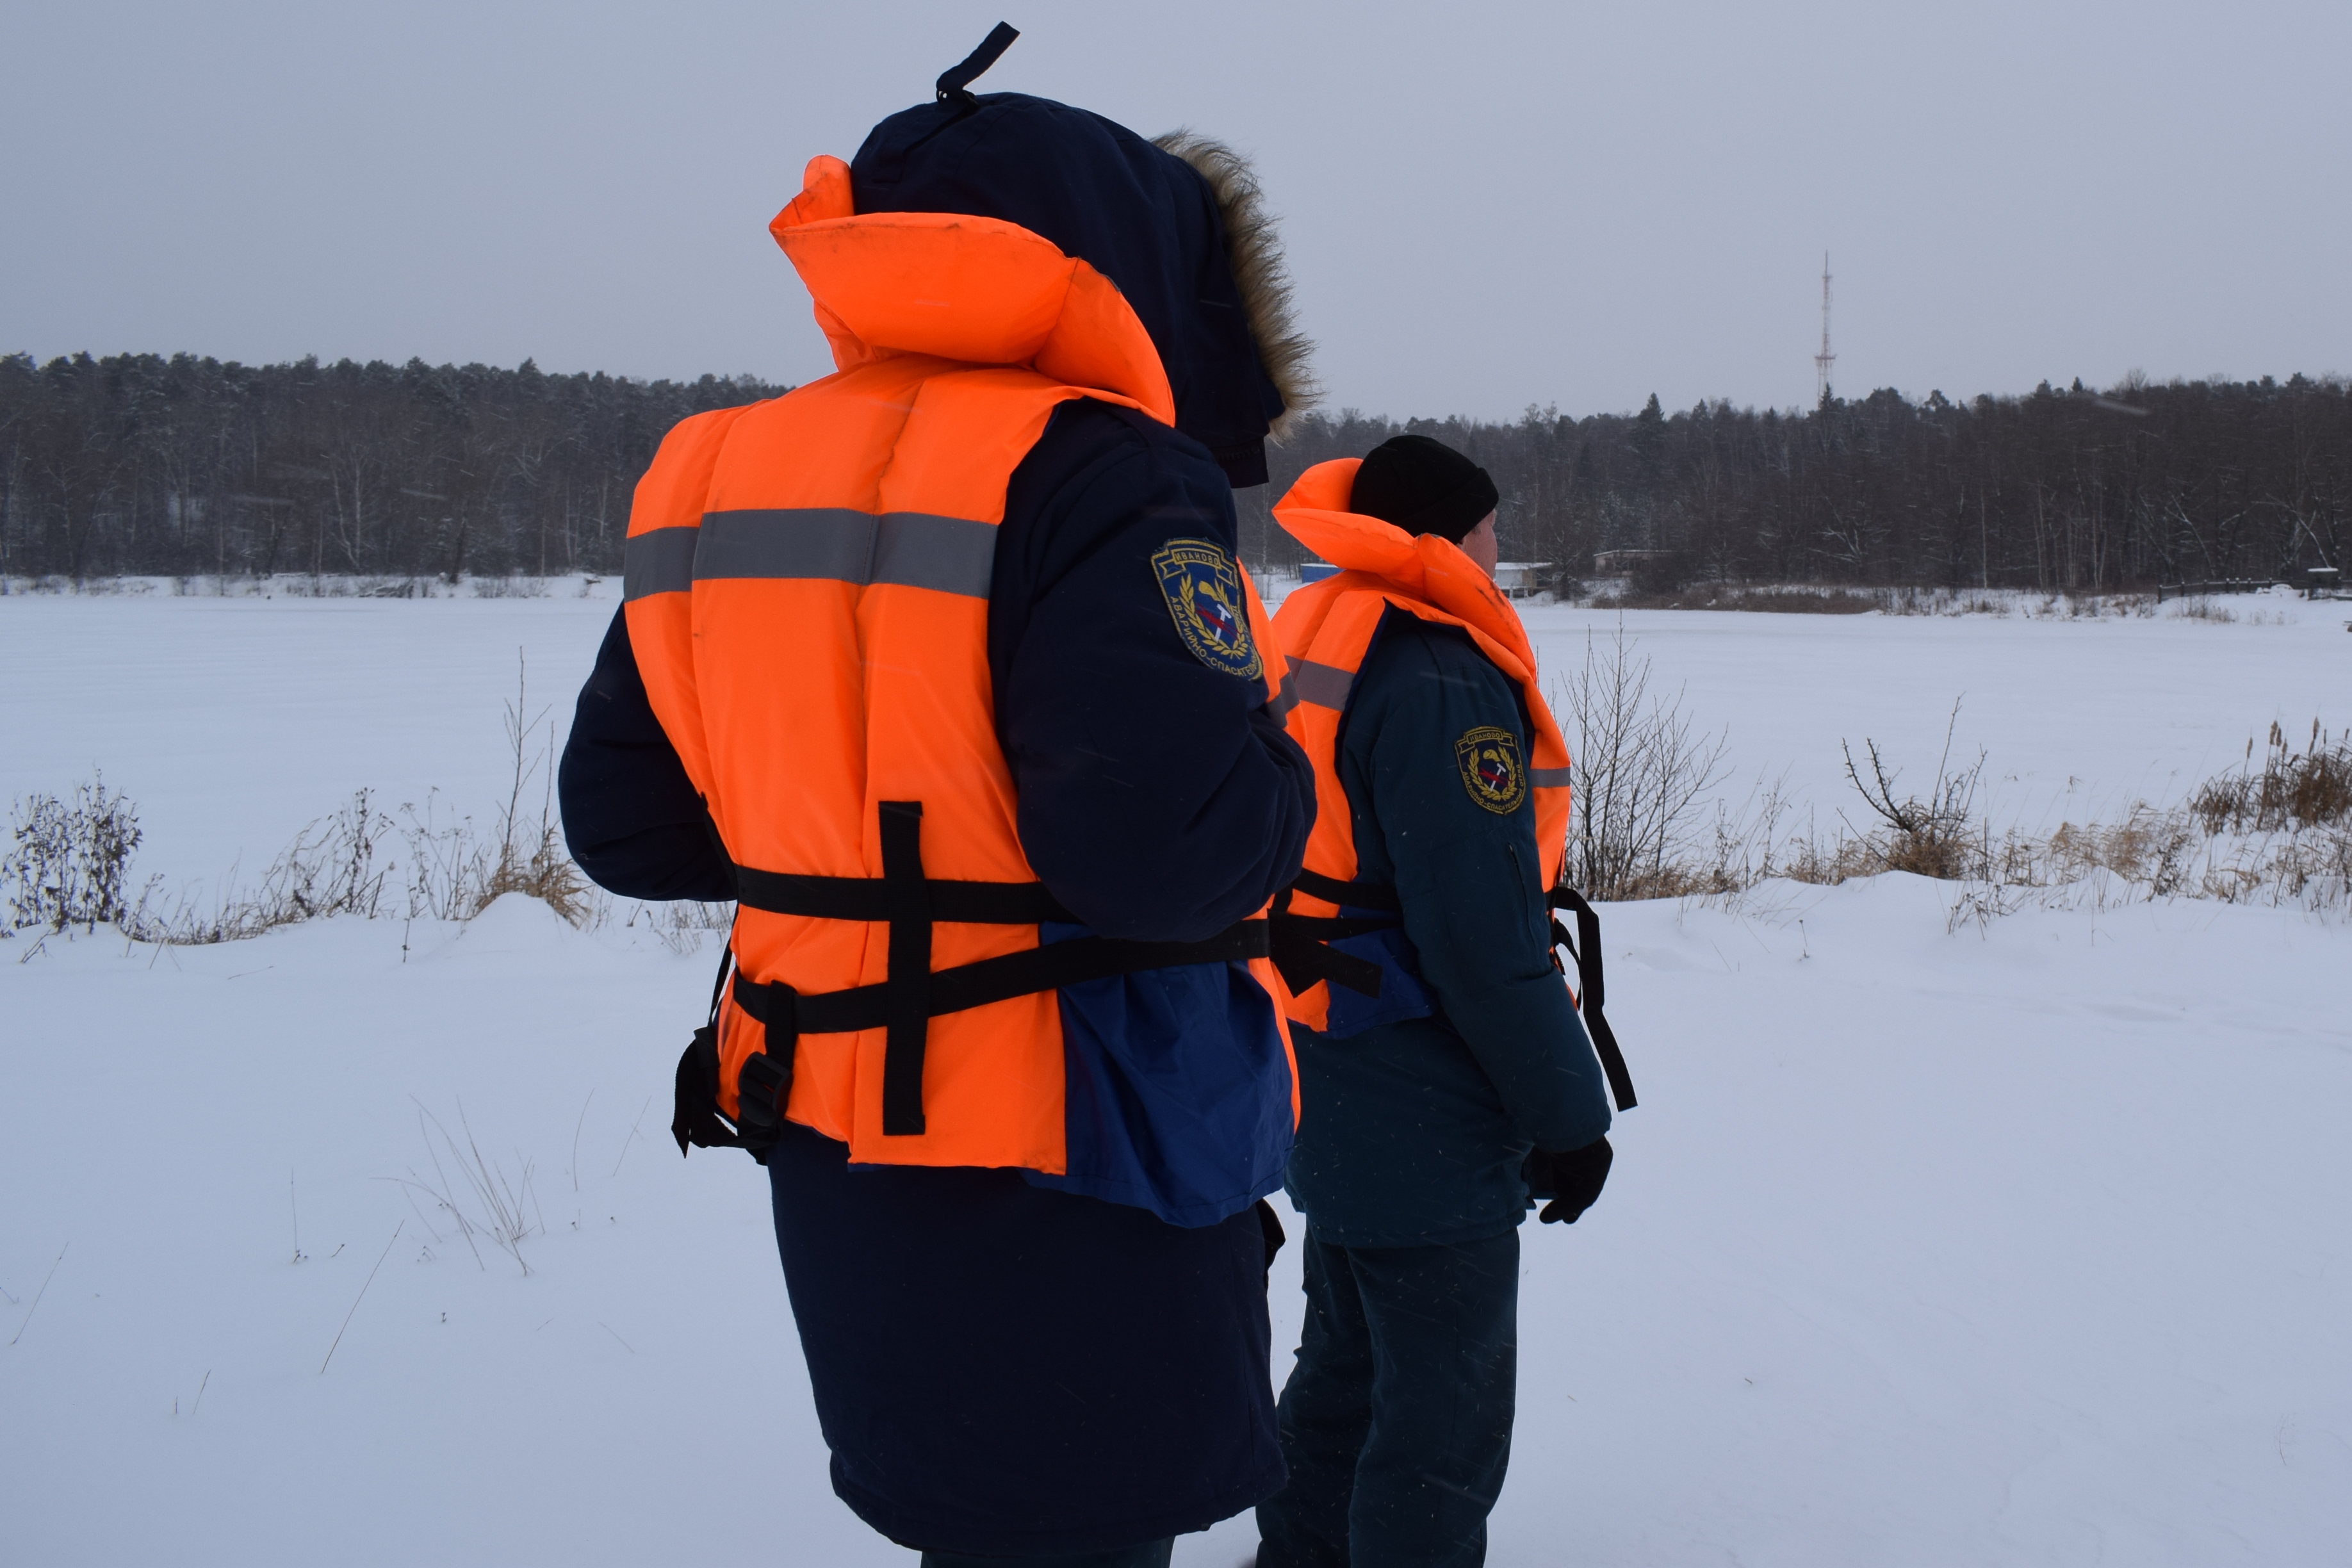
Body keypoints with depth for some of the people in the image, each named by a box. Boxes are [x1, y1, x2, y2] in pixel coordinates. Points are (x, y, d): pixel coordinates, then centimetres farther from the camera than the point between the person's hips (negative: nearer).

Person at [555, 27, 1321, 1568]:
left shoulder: (709, 478, 6)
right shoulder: (1094, 482, -18)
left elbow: (624, 820, 9)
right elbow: (1174, 846, -28)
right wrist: (1278, 776, -7)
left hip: (829, 1150, 7)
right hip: (1075, 1191, -7)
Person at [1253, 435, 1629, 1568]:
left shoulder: (1301, 641, 8)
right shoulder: (1441, 682, -21)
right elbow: (1485, 934, -24)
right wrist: (1569, 1113, -13)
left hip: (1327, 1096, 10)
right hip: (1425, 1129, -10)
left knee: (1350, 1361, 25)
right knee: (1444, 1424, 3)